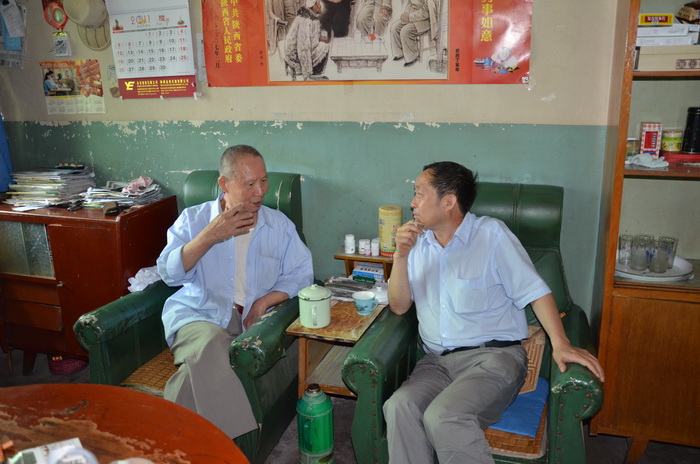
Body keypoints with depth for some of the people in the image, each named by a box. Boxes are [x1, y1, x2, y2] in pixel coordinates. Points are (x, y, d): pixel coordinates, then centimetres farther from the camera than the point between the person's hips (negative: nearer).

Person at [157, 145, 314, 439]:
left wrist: (265, 300, -10)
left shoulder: (279, 224, 12)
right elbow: (169, 273, -2)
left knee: (202, 368, -32)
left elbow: (301, 274, 6)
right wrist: (210, 236, -13)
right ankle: (234, 438, -27)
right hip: (196, 314, 0)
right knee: (210, 342, -37)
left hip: (248, 320, 1)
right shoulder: (193, 219, 9)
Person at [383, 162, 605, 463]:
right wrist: (401, 255, -6)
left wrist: (560, 344, -17)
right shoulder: (418, 242, 12)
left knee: (442, 416, -32)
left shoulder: (490, 234, -1)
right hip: (437, 361, 4)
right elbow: (399, 306, 8)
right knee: (399, 407, -28)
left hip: (493, 356, -4)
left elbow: (534, 291, -3)